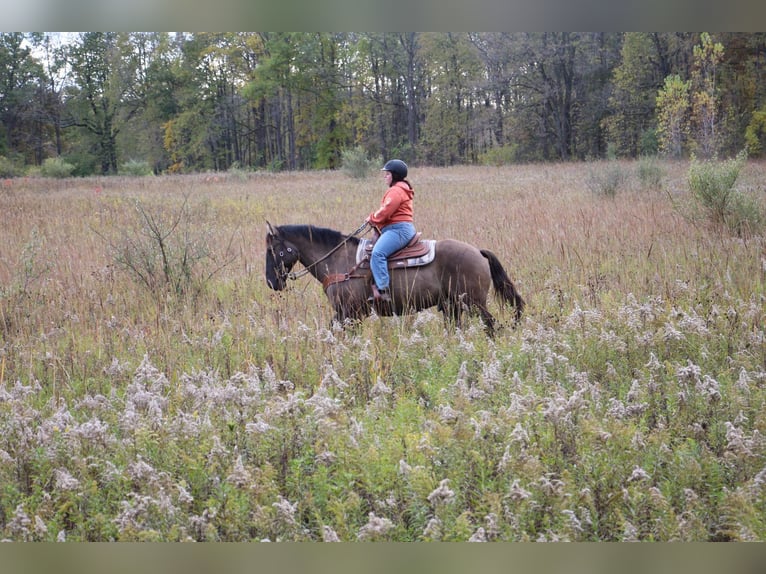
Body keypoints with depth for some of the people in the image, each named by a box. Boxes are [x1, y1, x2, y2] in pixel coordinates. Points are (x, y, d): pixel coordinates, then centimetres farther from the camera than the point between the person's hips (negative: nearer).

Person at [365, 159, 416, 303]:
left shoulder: (396, 191, -10)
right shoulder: (398, 189, 26)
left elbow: (386, 211, -18)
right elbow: (387, 210, 27)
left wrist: (373, 218, -1)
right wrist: (374, 218, 12)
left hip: (399, 229, -12)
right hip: (399, 228, 12)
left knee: (377, 253, -28)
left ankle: (383, 290, -36)